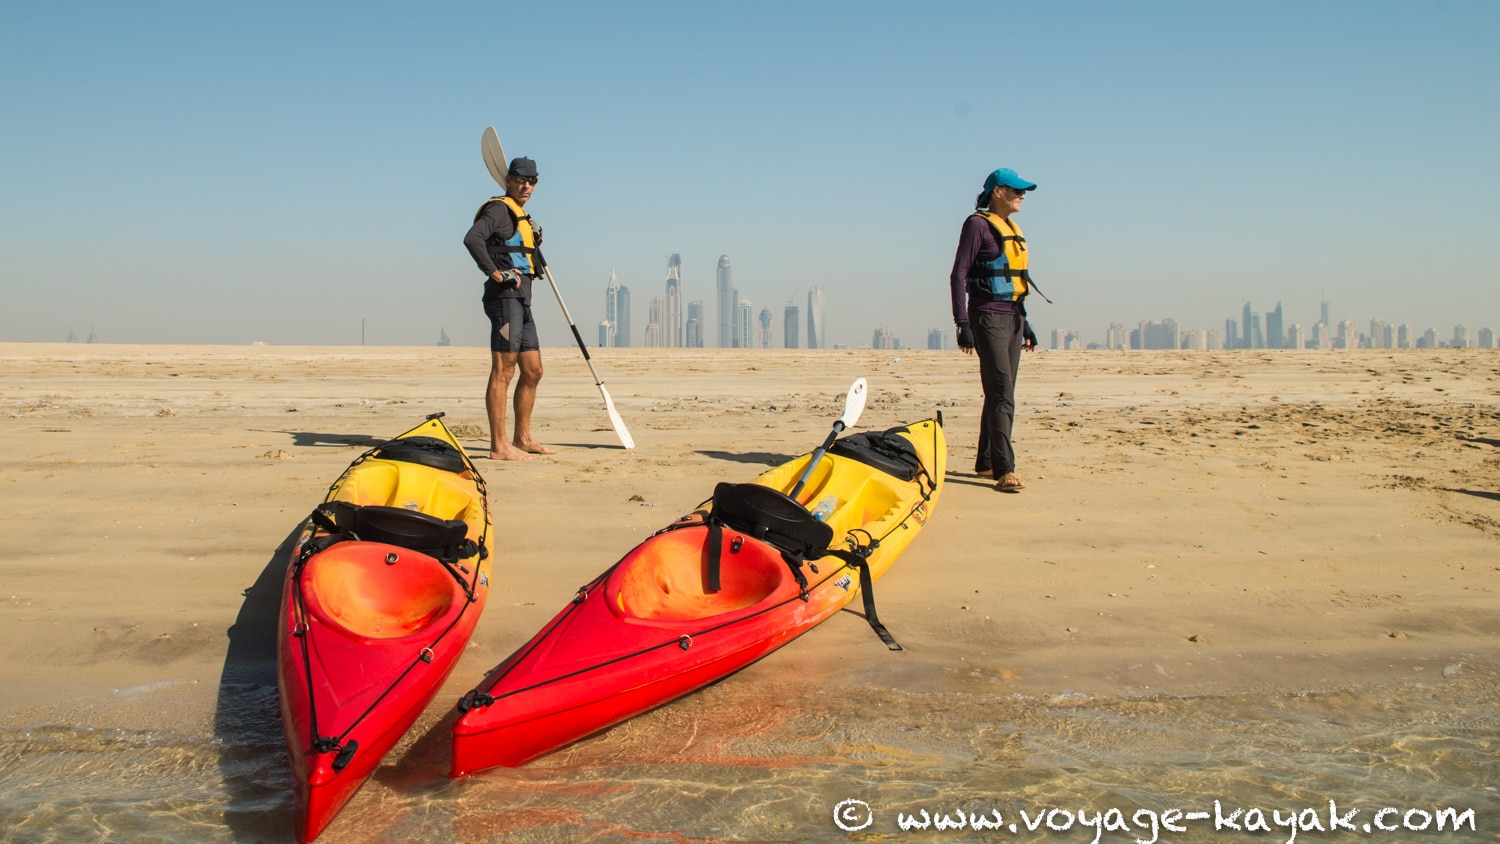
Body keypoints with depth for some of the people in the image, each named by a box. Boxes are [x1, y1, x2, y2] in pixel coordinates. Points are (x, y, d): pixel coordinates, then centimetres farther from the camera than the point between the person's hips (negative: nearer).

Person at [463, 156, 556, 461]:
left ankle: (522, 438, 21)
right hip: (505, 297, -10)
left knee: (532, 371, 13)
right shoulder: (499, 208, -5)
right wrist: (496, 273, -22)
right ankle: (499, 446, -12)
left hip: (522, 300, 10)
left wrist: (535, 238, 13)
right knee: (503, 371, -11)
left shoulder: (521, 216, 25)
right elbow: (472, 238, -22)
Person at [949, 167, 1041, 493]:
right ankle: (1004, 470, -17)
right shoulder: (978, 224, -7)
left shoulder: (1012, 229, 18)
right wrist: (963, 324, -18)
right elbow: (958, 275, -12)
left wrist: (1025, 323, 21)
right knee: (1002, 394, -15)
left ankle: (985, 463, 18)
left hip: (1012, 317, 9)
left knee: (1000, 394, 10)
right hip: (989, 317, -8)